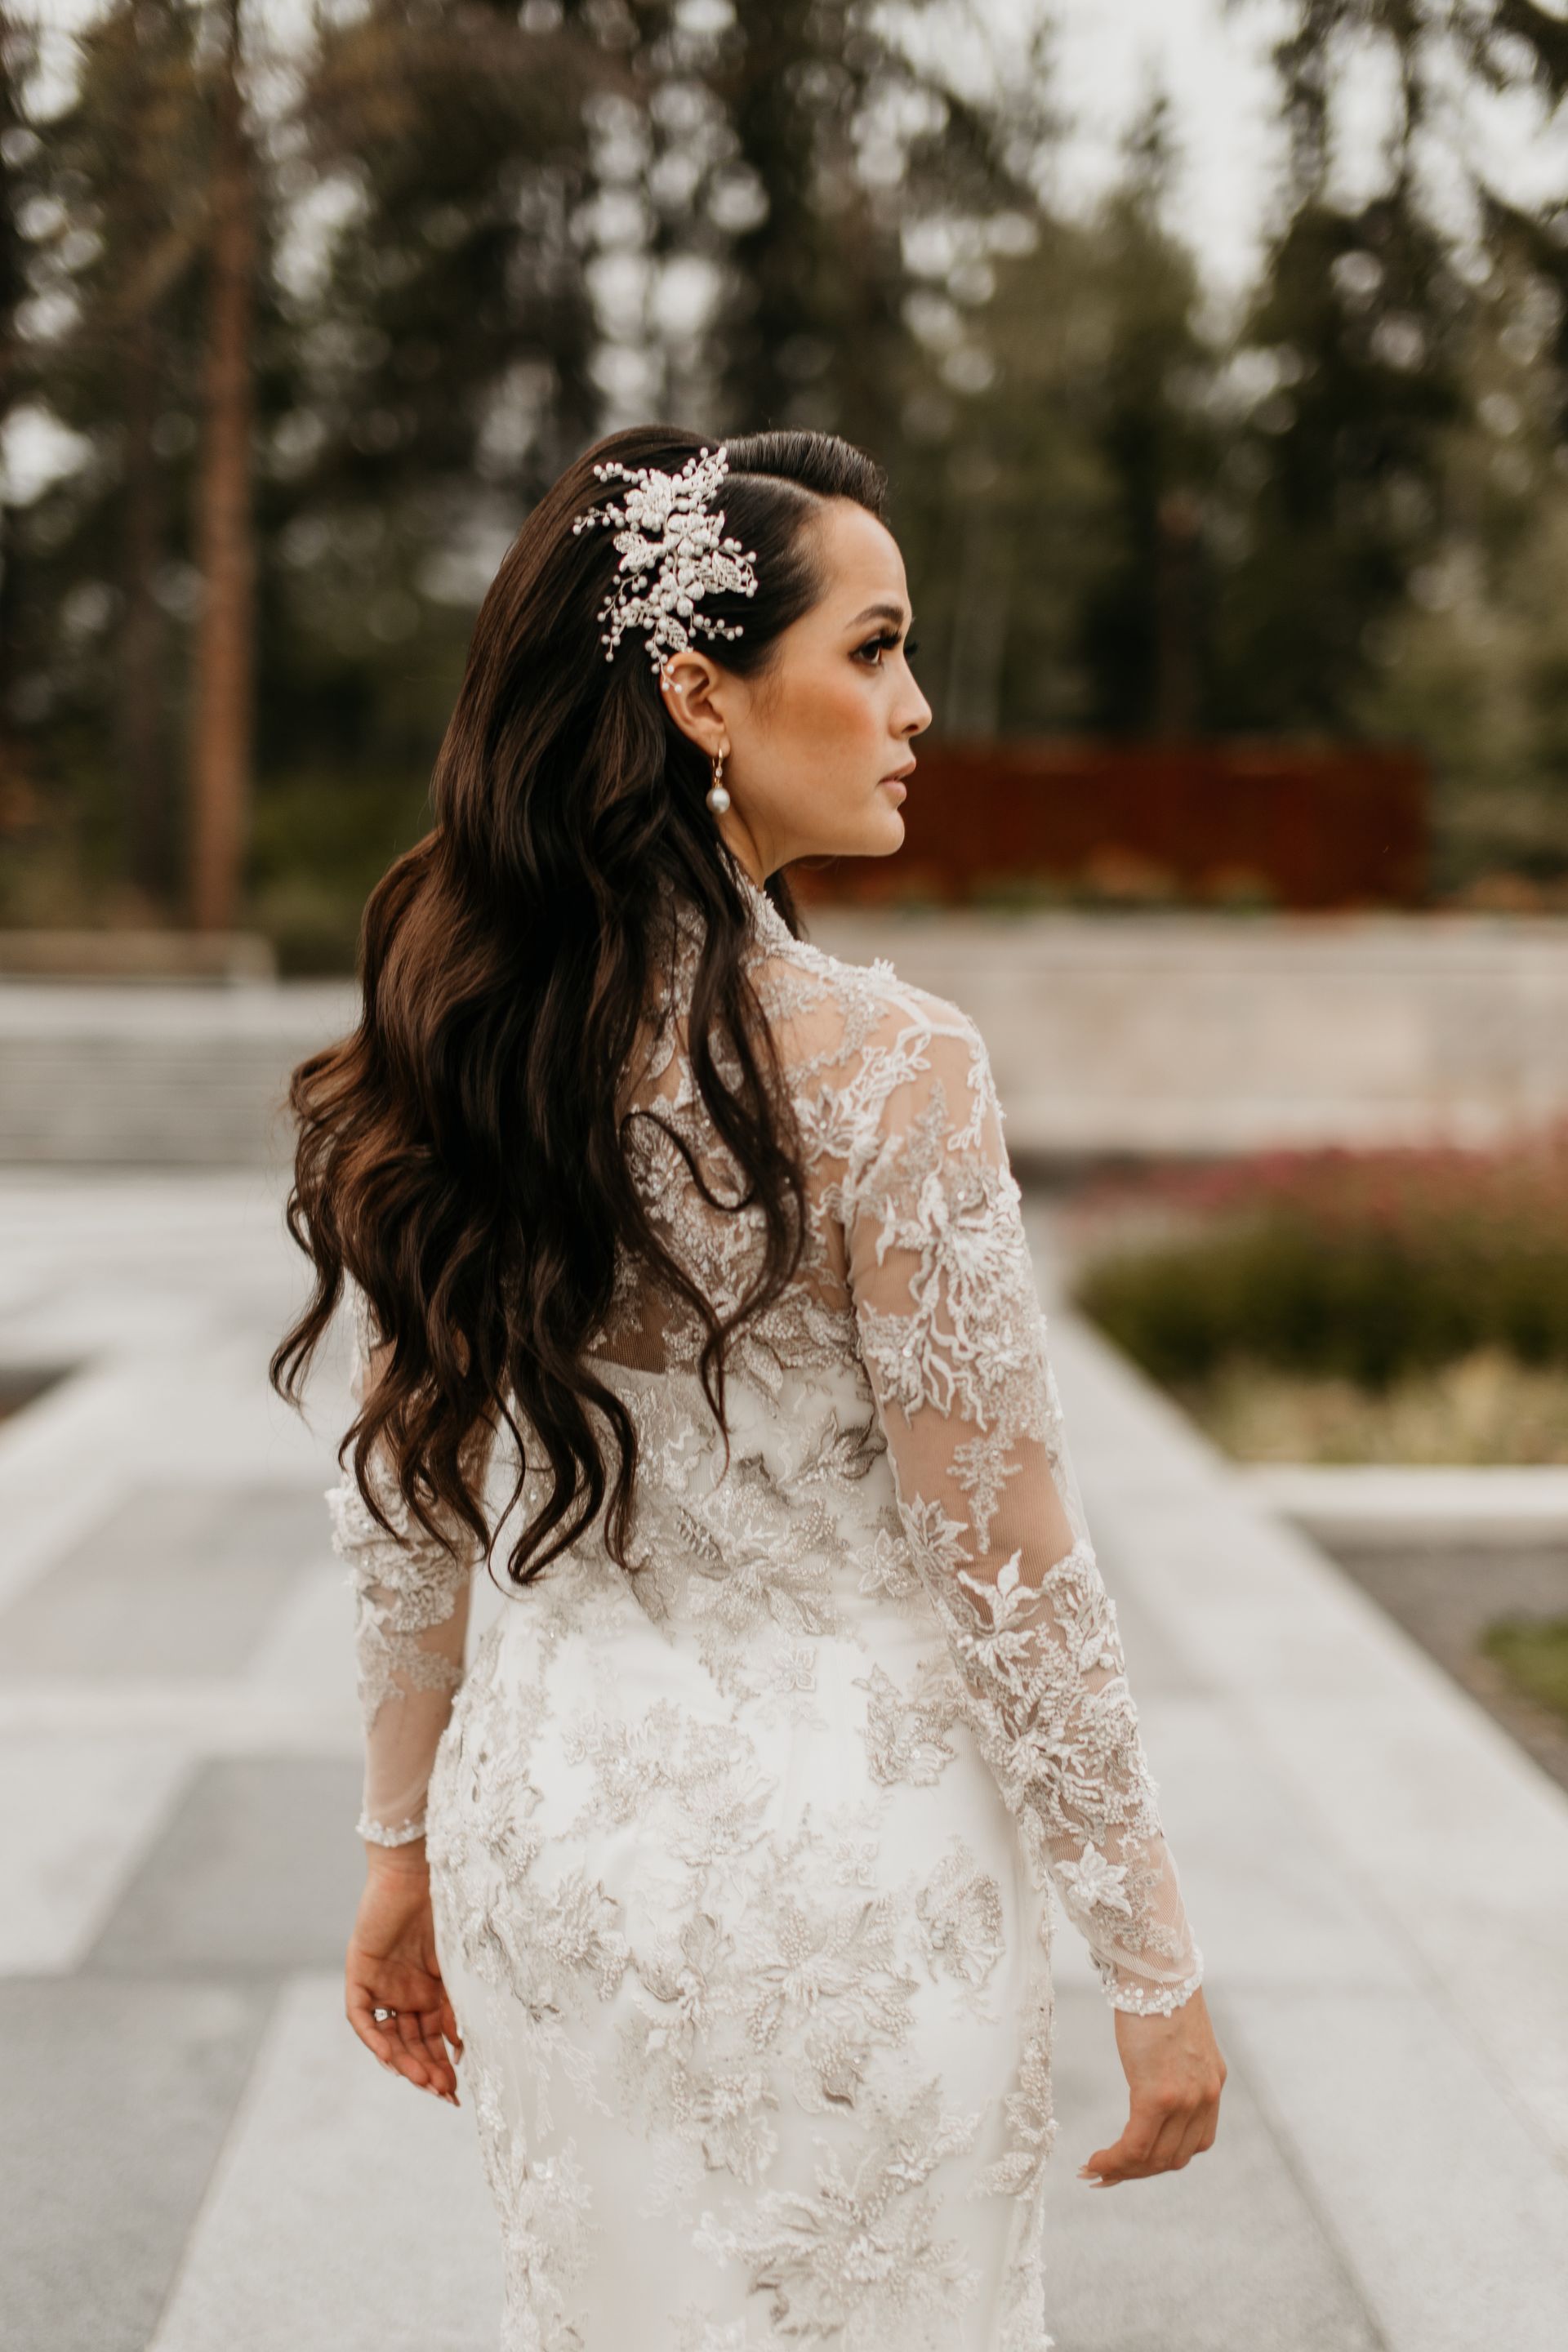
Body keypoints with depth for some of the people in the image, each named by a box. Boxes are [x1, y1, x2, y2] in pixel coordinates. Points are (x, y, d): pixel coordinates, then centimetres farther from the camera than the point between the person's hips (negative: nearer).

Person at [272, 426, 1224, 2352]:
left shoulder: (444, 1040, -3)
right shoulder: (877, 1067, -21)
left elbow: (399, 1511, 5)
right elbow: (1013, 1578, -16)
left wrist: (403, 1851, 17)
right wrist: (1154, 1967, -6)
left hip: (545, 1814, 6)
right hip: (839, 1850, -5)